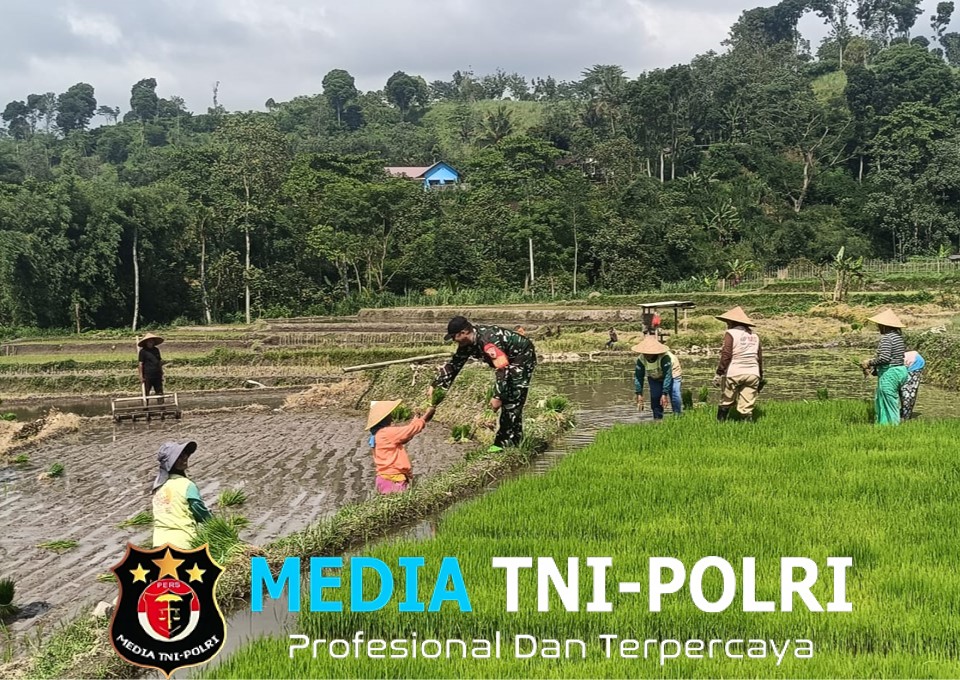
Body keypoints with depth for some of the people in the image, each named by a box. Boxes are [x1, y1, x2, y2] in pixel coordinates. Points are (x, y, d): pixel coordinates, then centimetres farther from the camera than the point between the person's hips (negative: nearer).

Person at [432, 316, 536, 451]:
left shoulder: (488, 342, -35)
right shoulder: (467, 343, -6)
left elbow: (502, 369, -34)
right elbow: (454, 364, 4)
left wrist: (498, 397, -31)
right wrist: (436, 385, 0)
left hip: (523, 357, -10)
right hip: (510, 360, 10)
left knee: (512, 401, -11)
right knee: (506, 399, 12)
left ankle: (506, 443, -7)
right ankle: (513, 440, 20)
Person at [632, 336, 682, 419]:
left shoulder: (665, 357, -40)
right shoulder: (641, 359, -27)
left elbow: (667, 376, -38)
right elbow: (638, 377, -21)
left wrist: (664, 394, -39)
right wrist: (639, 394, -26)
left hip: (671, 375, -4)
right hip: (654, 378, 4)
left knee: (675, 397, -16)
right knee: (655, 398, -4)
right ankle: (657, 420, 7)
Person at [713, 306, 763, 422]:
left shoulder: (731, 333, -2)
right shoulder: (754, 335, 16)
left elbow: (726, 355, -10)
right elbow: (760, 357, 18)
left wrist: (719, 373, -8)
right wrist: (760, 377, 24)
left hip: (734, 373, -4)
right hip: (752, 374, 4)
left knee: (726, 402, 11)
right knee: (747, 407, 2)